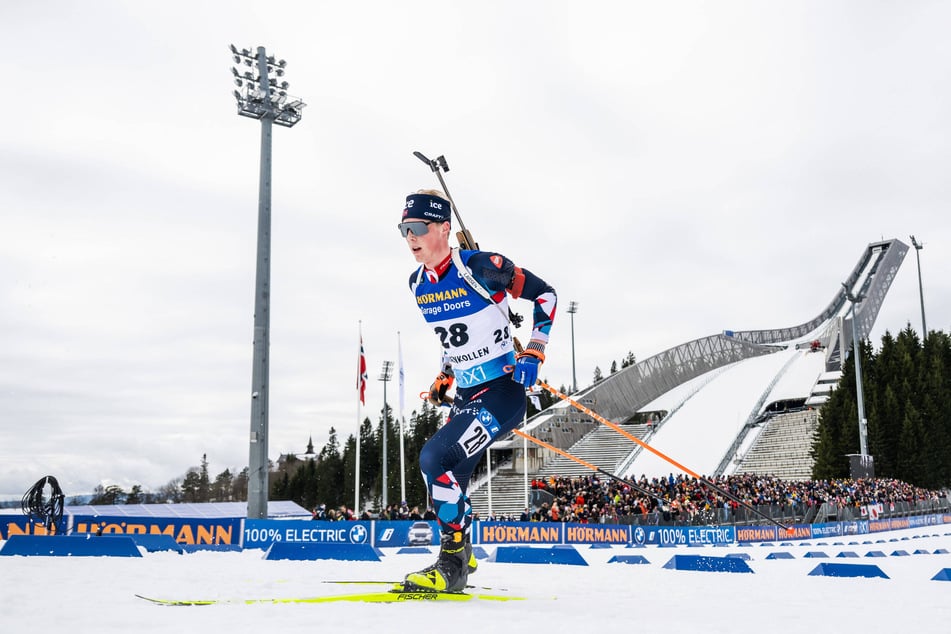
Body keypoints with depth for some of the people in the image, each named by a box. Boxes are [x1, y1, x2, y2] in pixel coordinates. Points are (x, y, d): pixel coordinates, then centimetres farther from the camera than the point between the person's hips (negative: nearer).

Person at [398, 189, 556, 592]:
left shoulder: (480, 267, -17)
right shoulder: (418, 284, 6)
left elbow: (544, 294, -8)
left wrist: (533, 353, -13)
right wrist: (443, 377, 16)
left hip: (503, 391, -8)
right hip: (464, 396, 8)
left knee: (436, 458, -20)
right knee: (448, 474, 11)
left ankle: (452, 564, -8)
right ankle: (458, 561, 33)